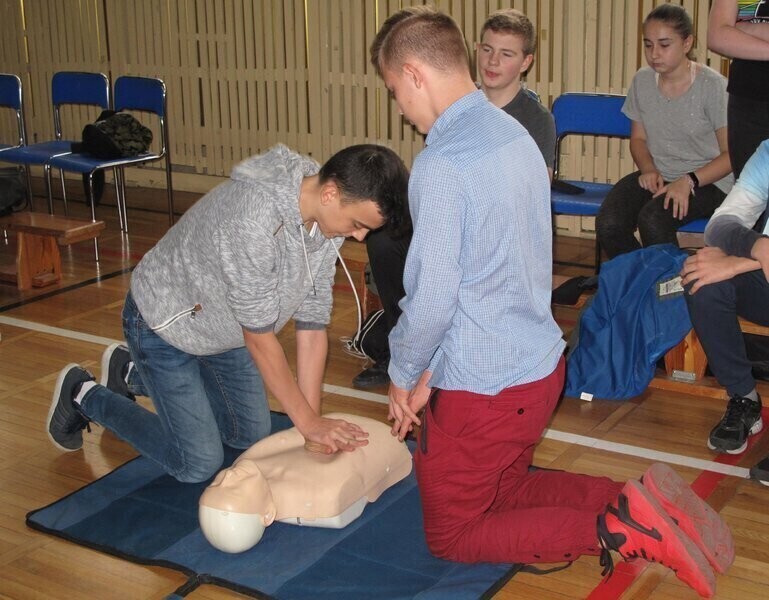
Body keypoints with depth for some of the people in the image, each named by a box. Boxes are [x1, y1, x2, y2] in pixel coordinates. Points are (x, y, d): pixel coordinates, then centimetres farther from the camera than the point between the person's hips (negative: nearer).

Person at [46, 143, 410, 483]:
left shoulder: (329, 215, -14)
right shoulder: (254, 217, -39)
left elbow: (312, 324, -11)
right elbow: (258, 335, -30)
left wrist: (314, 426, -13)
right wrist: (308, 422, -21)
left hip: (221, 326, 8)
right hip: (162, 324, -8)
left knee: (251, 437, 17)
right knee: (197, 465, -5)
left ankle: (132, 375, 32)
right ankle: (83, 396, 15)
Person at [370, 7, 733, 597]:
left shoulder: (441, 164, -23)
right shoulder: (515, 134, 6)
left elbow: (434, 296, -23)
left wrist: (404, 375, -3)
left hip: (482, 387, -9)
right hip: (540, 364, 9)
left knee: (452, 535, 10)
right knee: (505, 489, 27)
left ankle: (614, 531, -8)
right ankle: (640, 504, 7)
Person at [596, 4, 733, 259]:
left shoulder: (713, 86, -10)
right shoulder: (642, 81, 5)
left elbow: (731, 154, -10)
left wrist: (689, 181, -23)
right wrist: (649, 169, -5)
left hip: (707, 181, -4)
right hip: (655, 176, 5)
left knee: (652, 220, -34)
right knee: (608, 224, -24)